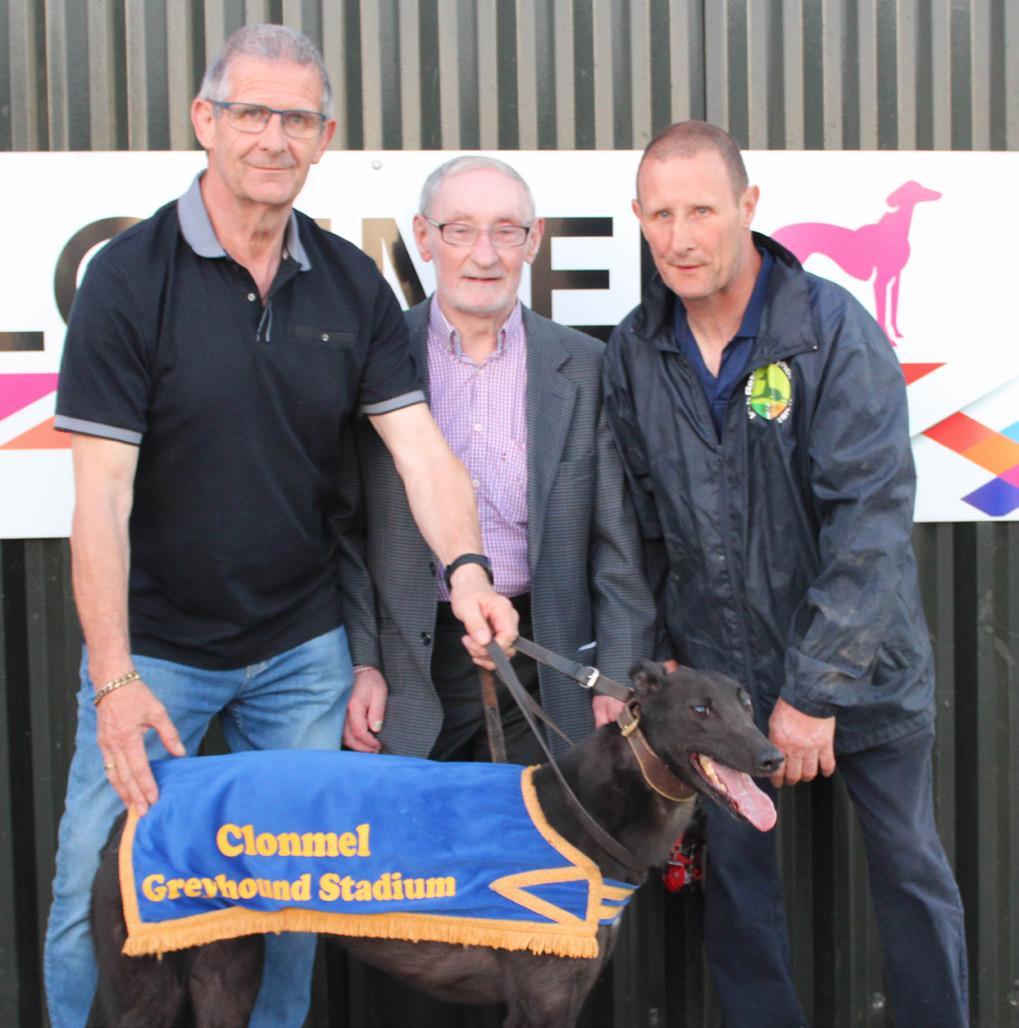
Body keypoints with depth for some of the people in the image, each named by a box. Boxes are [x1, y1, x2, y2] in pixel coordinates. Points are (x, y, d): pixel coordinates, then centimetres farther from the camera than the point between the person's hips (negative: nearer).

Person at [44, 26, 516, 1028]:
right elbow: (102, 495, -15)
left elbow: (419, 447, -5)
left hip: (301, 647, 3)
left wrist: (465, 566, -25)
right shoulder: (130, 276, -11)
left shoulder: (352, 286, 1)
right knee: (97, 893, 2)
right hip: (155, 645, -3)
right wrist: (114, 680, -21)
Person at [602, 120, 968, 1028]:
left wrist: (817, 686, -22)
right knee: (735, 873, 9)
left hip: (859, 666, -3)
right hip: (720, 671, 3)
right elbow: (642, 526, 5)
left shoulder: (835, 330, -15)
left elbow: (871, 517, -20)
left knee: (910, 869, 9)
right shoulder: (634, 354, -3)